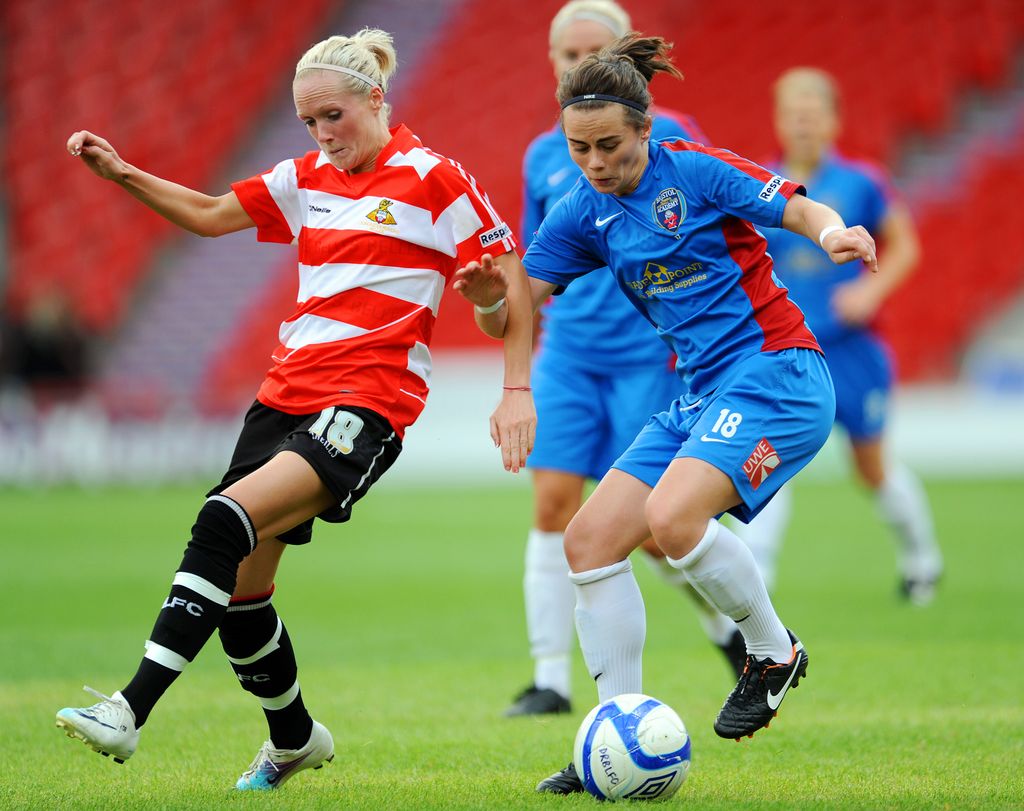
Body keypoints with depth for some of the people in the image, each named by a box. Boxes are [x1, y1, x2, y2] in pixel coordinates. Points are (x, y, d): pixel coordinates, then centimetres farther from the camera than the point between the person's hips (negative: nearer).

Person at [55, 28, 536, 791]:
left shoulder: (434, 180, -3)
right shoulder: (307, 180, 14)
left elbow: (512, 279, -2)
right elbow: (208, 214, 23)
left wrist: (518, 390, -8)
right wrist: (120, 172, 11)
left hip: (369, 400, -7)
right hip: (288, 389, 7)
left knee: (226, 523, -26)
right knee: (240, 586, 5)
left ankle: (129, 712, -31)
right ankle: (294, 739, 31)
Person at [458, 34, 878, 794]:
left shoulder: (697, 170, -9)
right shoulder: (581, 214, 7)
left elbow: (806, 211, -7)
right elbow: (512, 316, 6)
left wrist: (837, 234, -30)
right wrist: (490, 290, -17)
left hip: (776, 373, -7)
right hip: (704, 392, 7)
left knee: (672, 515, -28)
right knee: (591, 539, -4)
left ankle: (774, 651, -3)